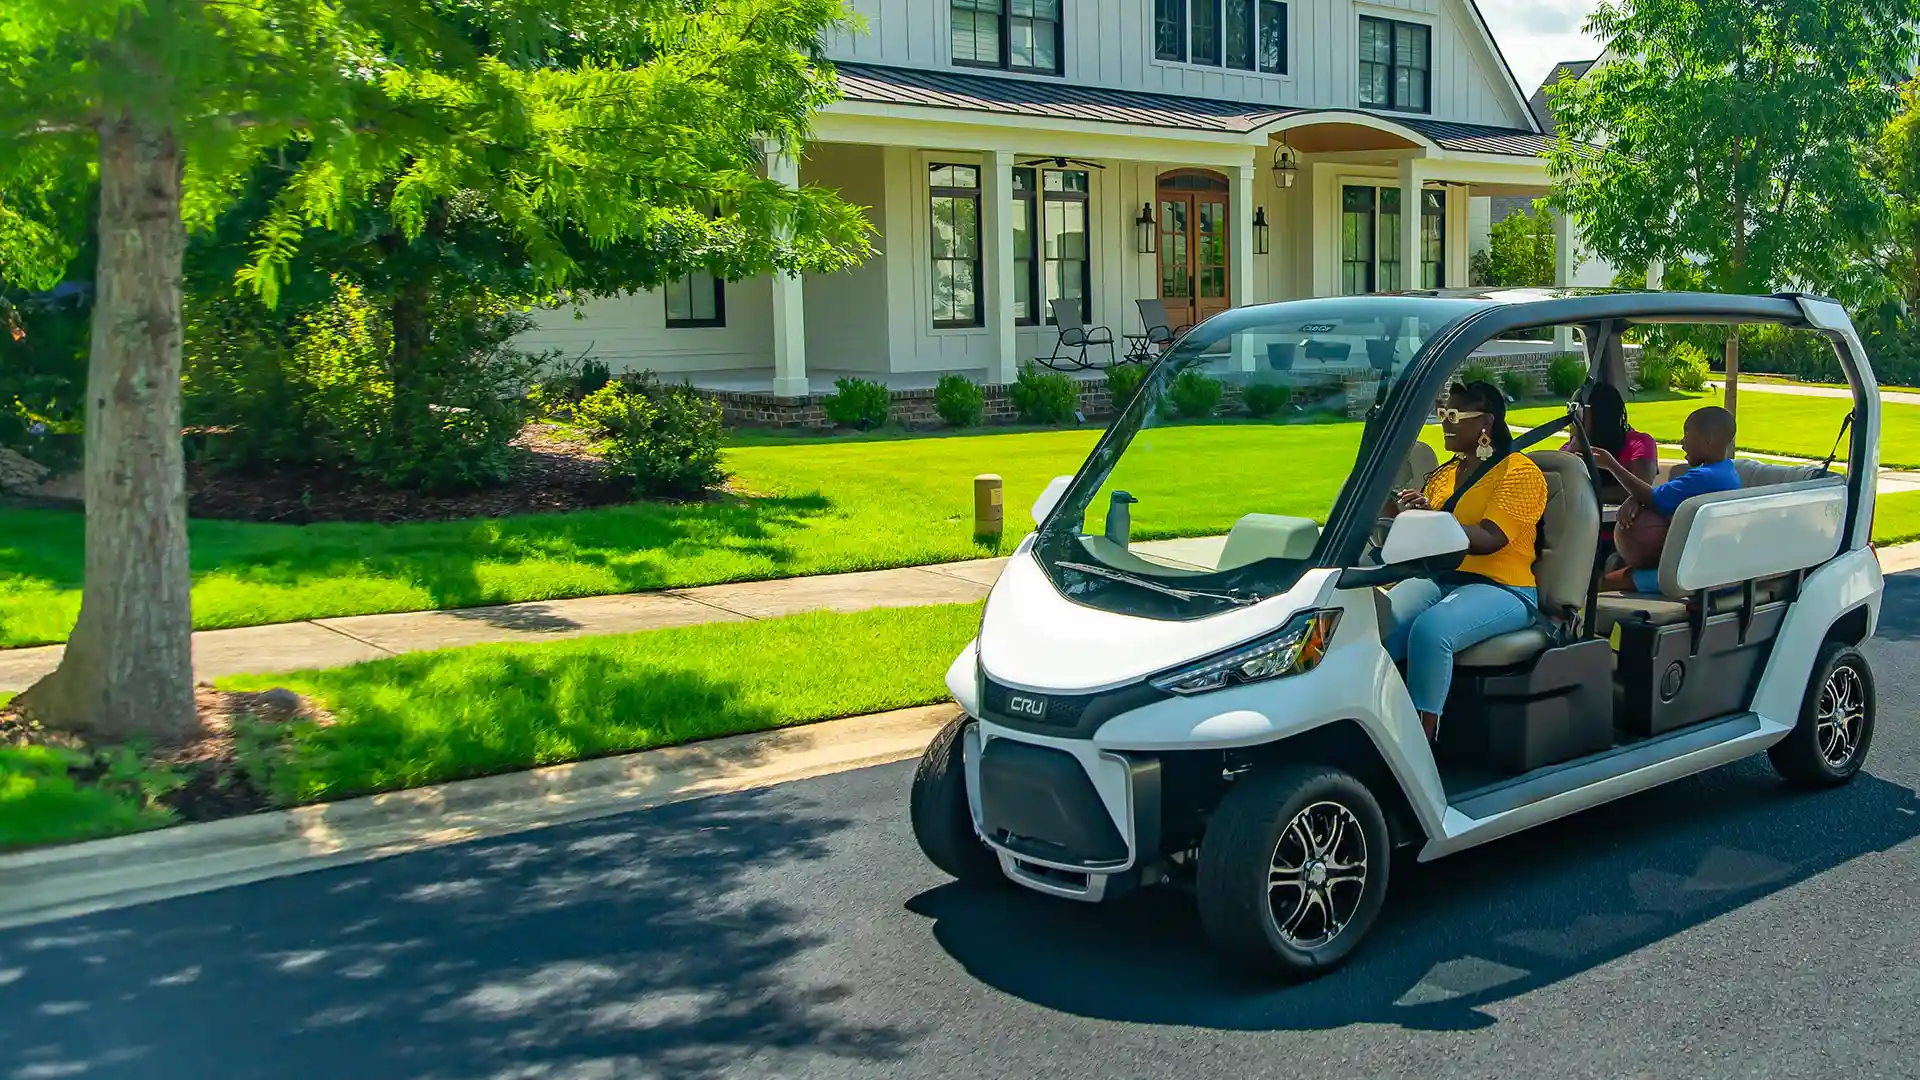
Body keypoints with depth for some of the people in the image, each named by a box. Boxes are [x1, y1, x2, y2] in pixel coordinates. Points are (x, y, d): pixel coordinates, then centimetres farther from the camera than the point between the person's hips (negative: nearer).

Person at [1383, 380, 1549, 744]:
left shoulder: (1520, 472, -2)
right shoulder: (1444, 474, 20)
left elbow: (1489, 539, -17)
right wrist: (1396, 511, -1)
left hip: (1500, 589, -6)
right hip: (1437, 580, 6)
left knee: (1431, 629, -36)